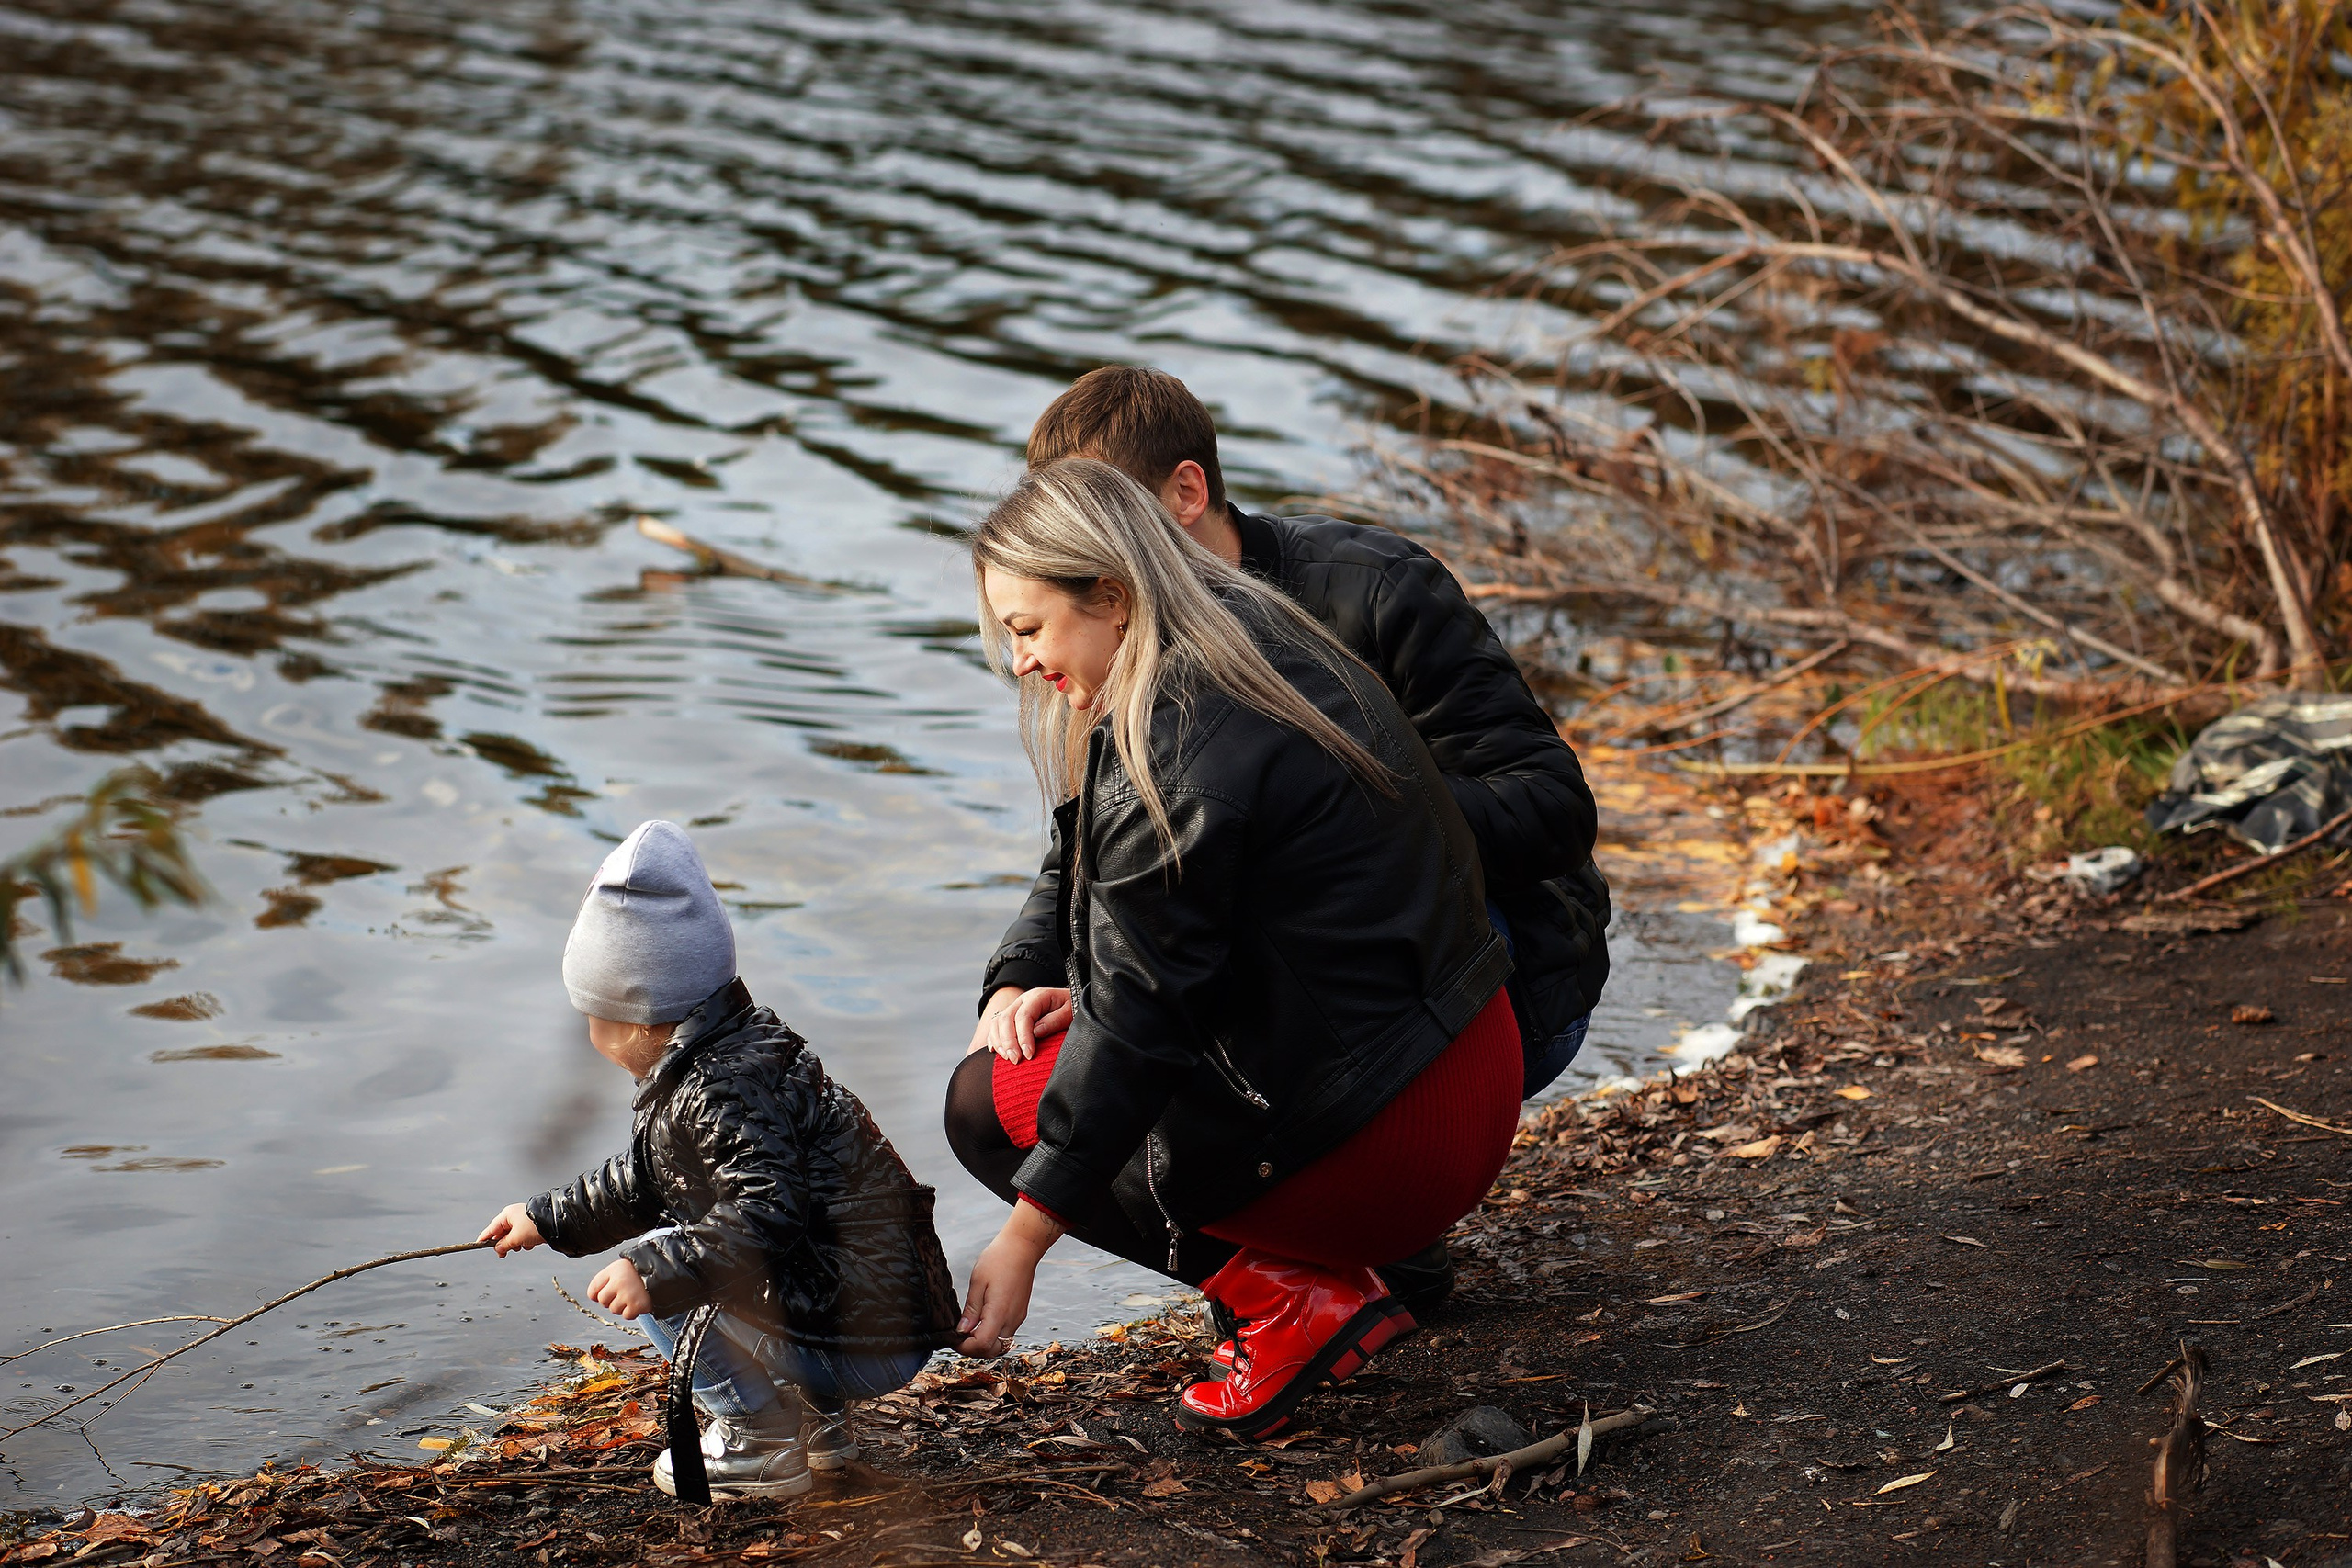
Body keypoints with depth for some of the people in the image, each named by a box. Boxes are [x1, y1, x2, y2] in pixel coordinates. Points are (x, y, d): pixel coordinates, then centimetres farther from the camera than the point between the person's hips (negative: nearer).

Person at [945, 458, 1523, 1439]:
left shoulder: (1173, 754, -19)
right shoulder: (1269, 650, 10)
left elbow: (1140, 1016, -17)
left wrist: (1021, 1242, -13)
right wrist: (1077, 999, 21)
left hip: (1377, 1140, -10)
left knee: (987, 1103, 6)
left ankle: (1299, 1302, -4)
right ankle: (1337, 1283, 11)